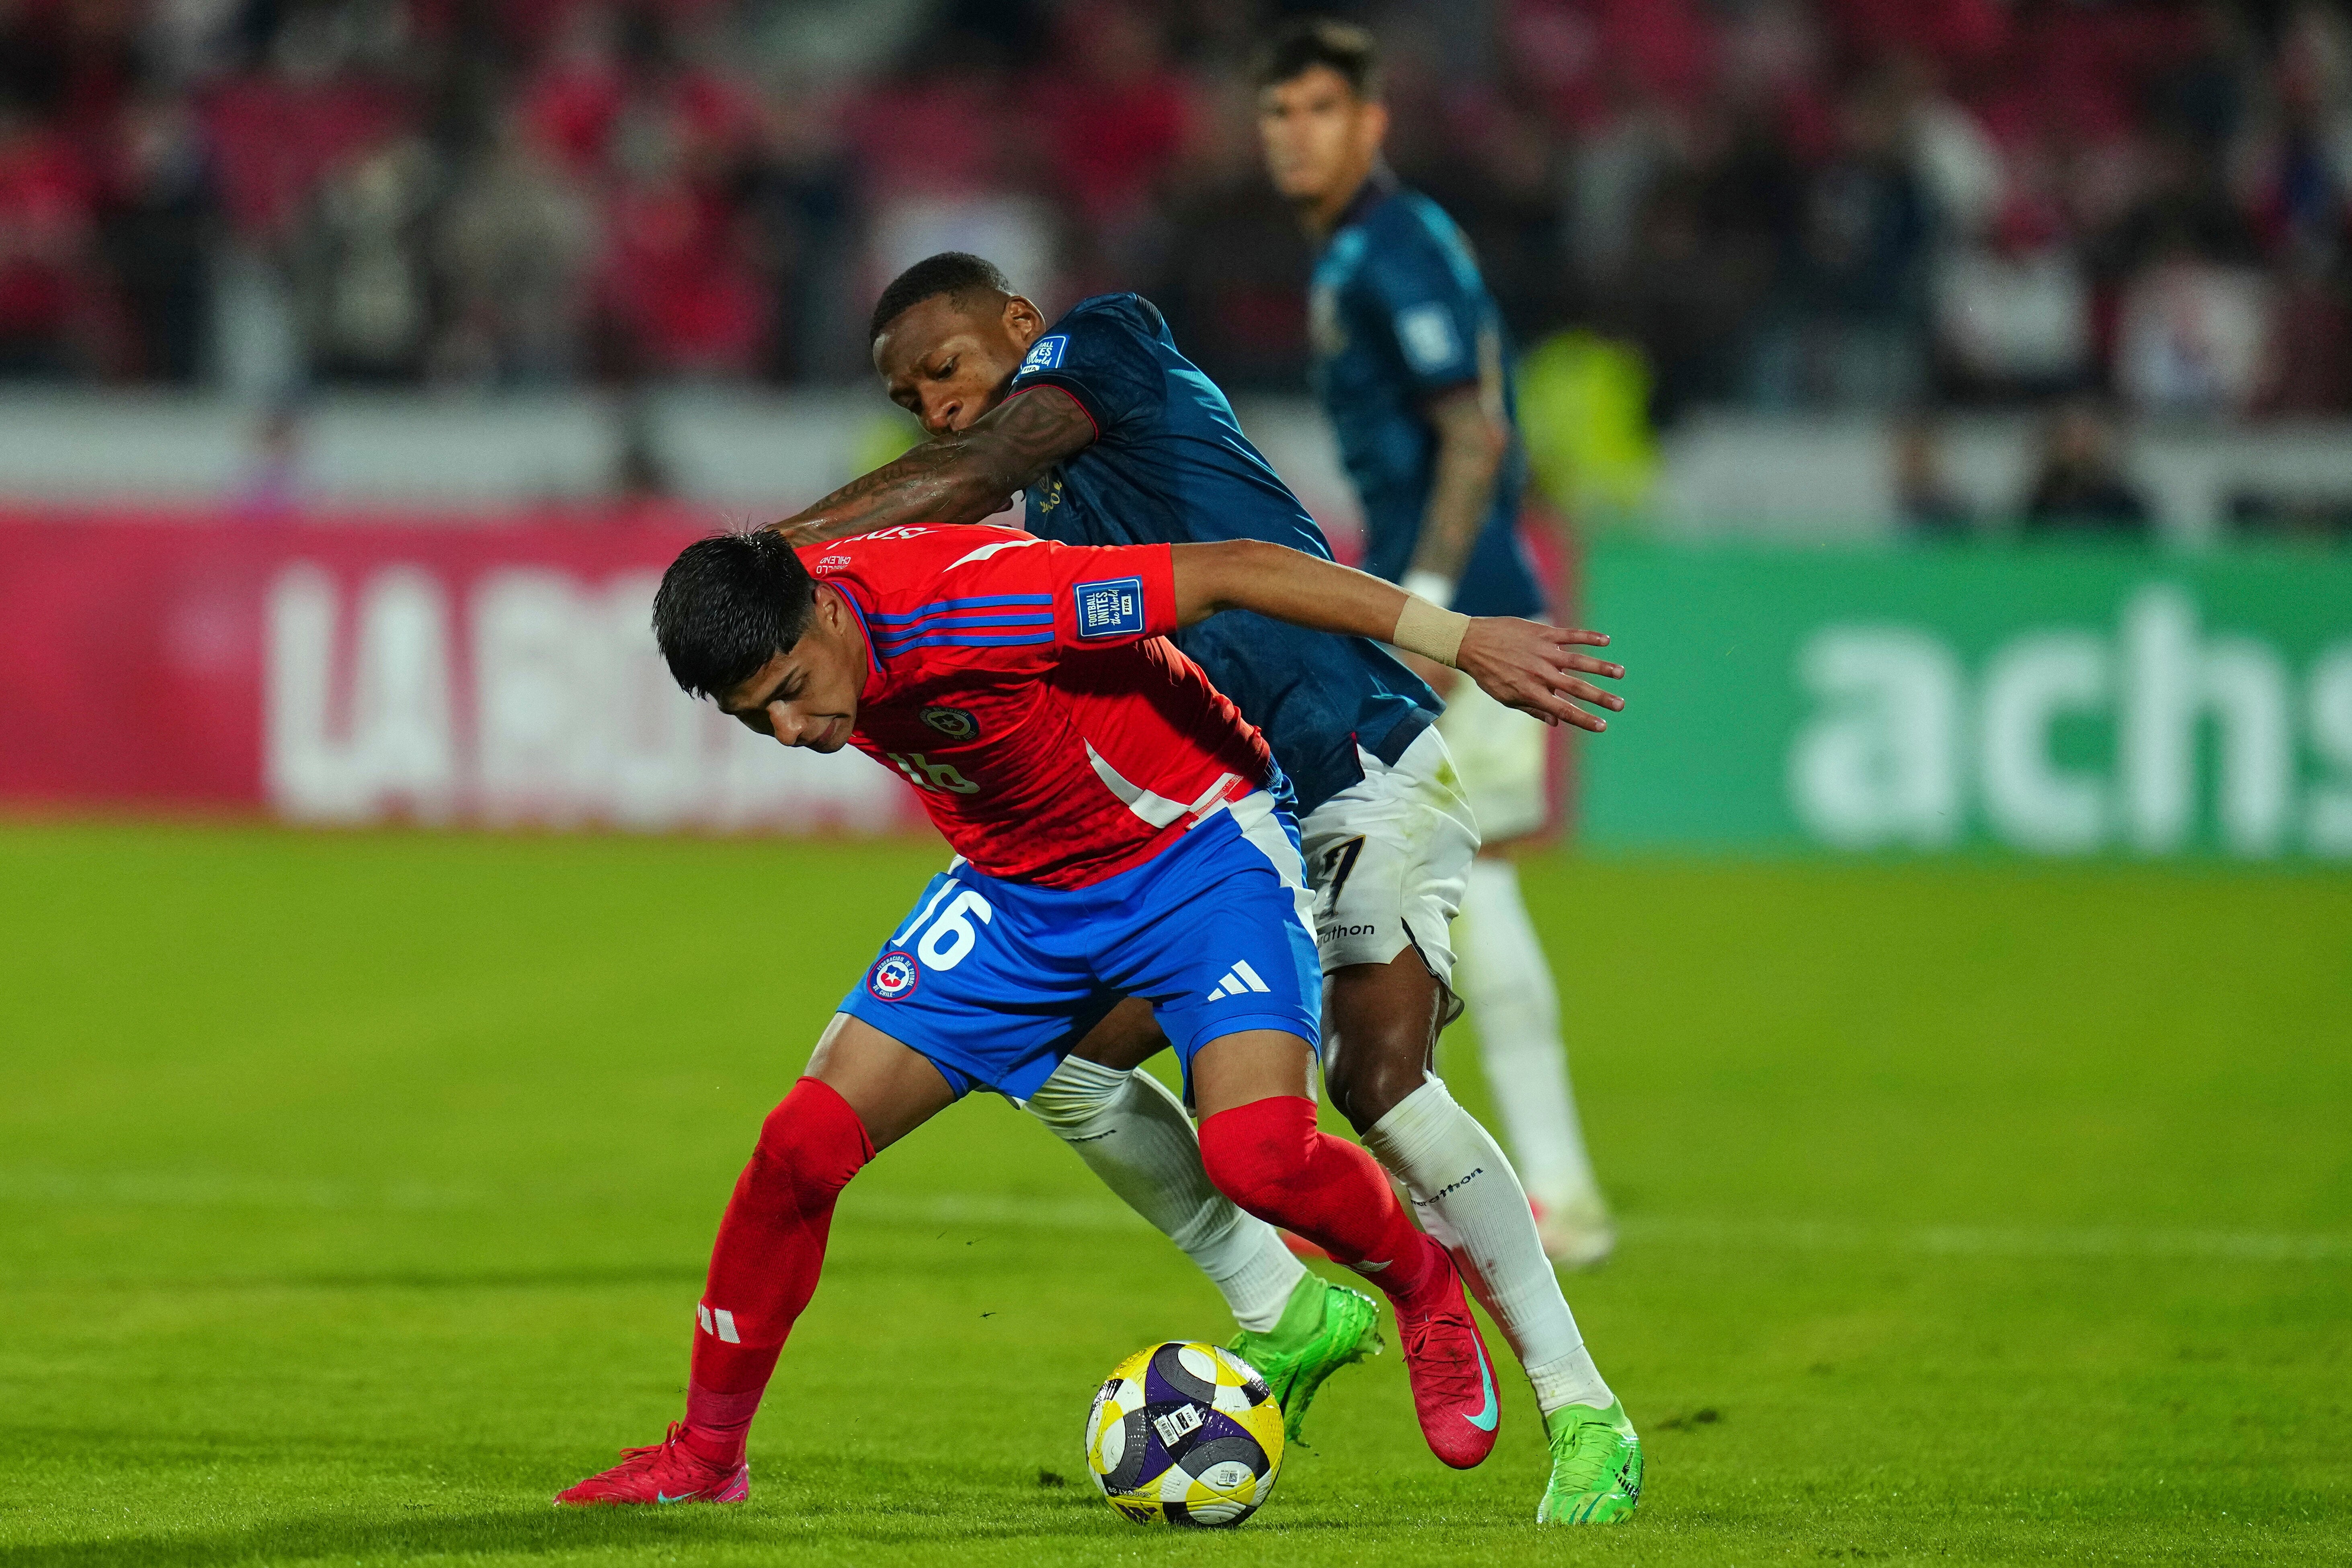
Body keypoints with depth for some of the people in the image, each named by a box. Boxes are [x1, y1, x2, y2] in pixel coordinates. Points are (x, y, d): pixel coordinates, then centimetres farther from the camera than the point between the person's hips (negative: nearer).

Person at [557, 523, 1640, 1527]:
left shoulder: (963, 605, -36)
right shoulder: (775, 646, -13)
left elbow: (1234, 571, -32)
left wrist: (1459, 641, -31)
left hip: (1197, 848, -6)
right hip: (1016, 885, 6)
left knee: (1256, 1159, -27)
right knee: (804, 1143, -6)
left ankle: (1424, 1291, 6)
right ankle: (706, 1456, 11)